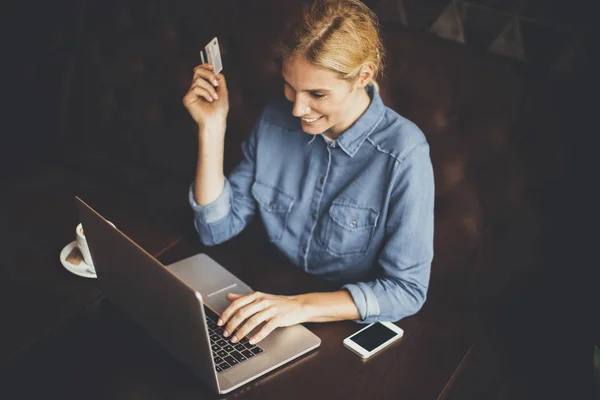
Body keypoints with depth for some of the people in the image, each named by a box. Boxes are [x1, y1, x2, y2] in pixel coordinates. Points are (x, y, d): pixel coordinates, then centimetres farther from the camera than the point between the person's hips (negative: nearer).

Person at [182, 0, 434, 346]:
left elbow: (407, 289, -20)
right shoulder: (275, 121, -5)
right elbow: (217, 229, -2)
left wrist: (302, 306, -32)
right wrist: (212, 128, -12)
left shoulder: (403, 153, -20)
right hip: (269, 302, 5)